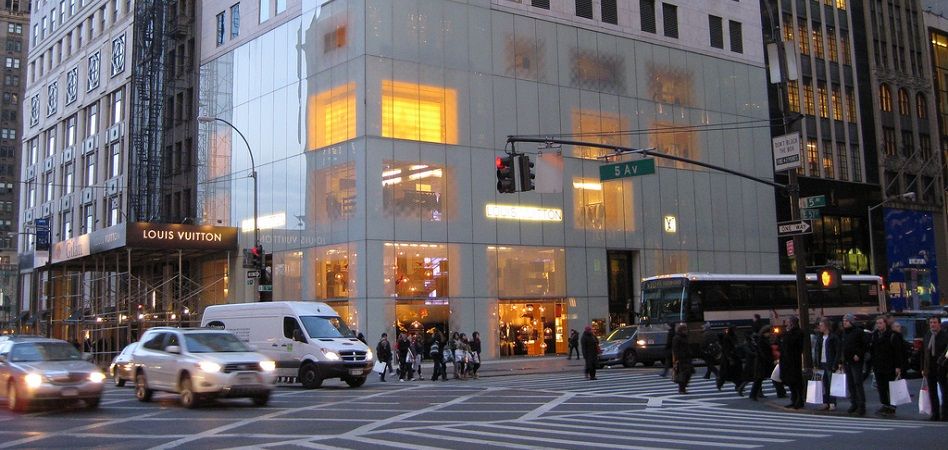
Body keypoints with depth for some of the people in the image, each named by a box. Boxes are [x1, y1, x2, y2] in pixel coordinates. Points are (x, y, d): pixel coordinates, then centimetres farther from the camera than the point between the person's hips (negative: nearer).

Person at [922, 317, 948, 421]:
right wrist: (923, 368, 9)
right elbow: (923, 353, 13)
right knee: (932, 393, 9)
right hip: (930, 369, 6)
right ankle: (935, 414, 16)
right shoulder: (927, 336, 10)